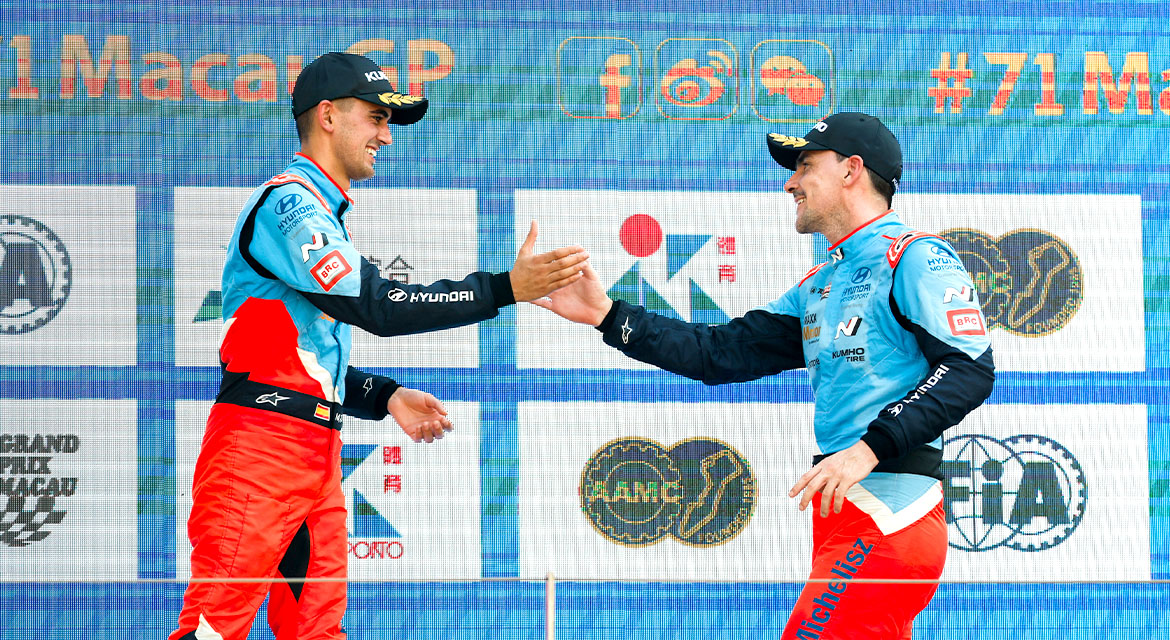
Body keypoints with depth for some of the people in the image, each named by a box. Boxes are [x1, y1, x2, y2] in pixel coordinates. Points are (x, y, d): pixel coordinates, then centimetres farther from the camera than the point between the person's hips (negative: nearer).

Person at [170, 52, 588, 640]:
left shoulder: (321, 216, 24)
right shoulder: (290, 203, -9)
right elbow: (375, 306, -19)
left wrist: (385, 397, 10)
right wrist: (504, 289, -22)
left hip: (315, 455, 10)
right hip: (260, 443, -10)